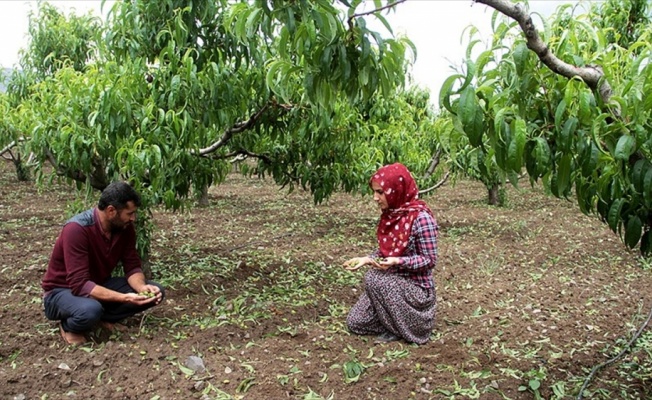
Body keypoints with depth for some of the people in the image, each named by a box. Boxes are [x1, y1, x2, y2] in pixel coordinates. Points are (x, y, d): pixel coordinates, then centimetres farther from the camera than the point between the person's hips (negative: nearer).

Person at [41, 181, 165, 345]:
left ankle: (103, 318, 1)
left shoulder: (125, 227, -11)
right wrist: (124, 298, -42)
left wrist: (143, 287, -29)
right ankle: (69, 326, -5)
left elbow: (132, 266, -7)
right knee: (90, 309, -40)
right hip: (62, 291, -6)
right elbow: (80, 285, -35)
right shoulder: (77, 229, -31)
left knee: (155, 292, -11)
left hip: (99, 285, 6)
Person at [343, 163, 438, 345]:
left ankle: (403, 328, -11)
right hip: (391, 282, 7)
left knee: (373, 278, -32)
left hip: (416, 287, -7)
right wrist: (366, 259, -7)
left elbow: (430, 260, -19)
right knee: (355, 323, 1)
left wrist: (397, 262, -32)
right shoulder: (389, 214, 1)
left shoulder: (421, 218, -23)